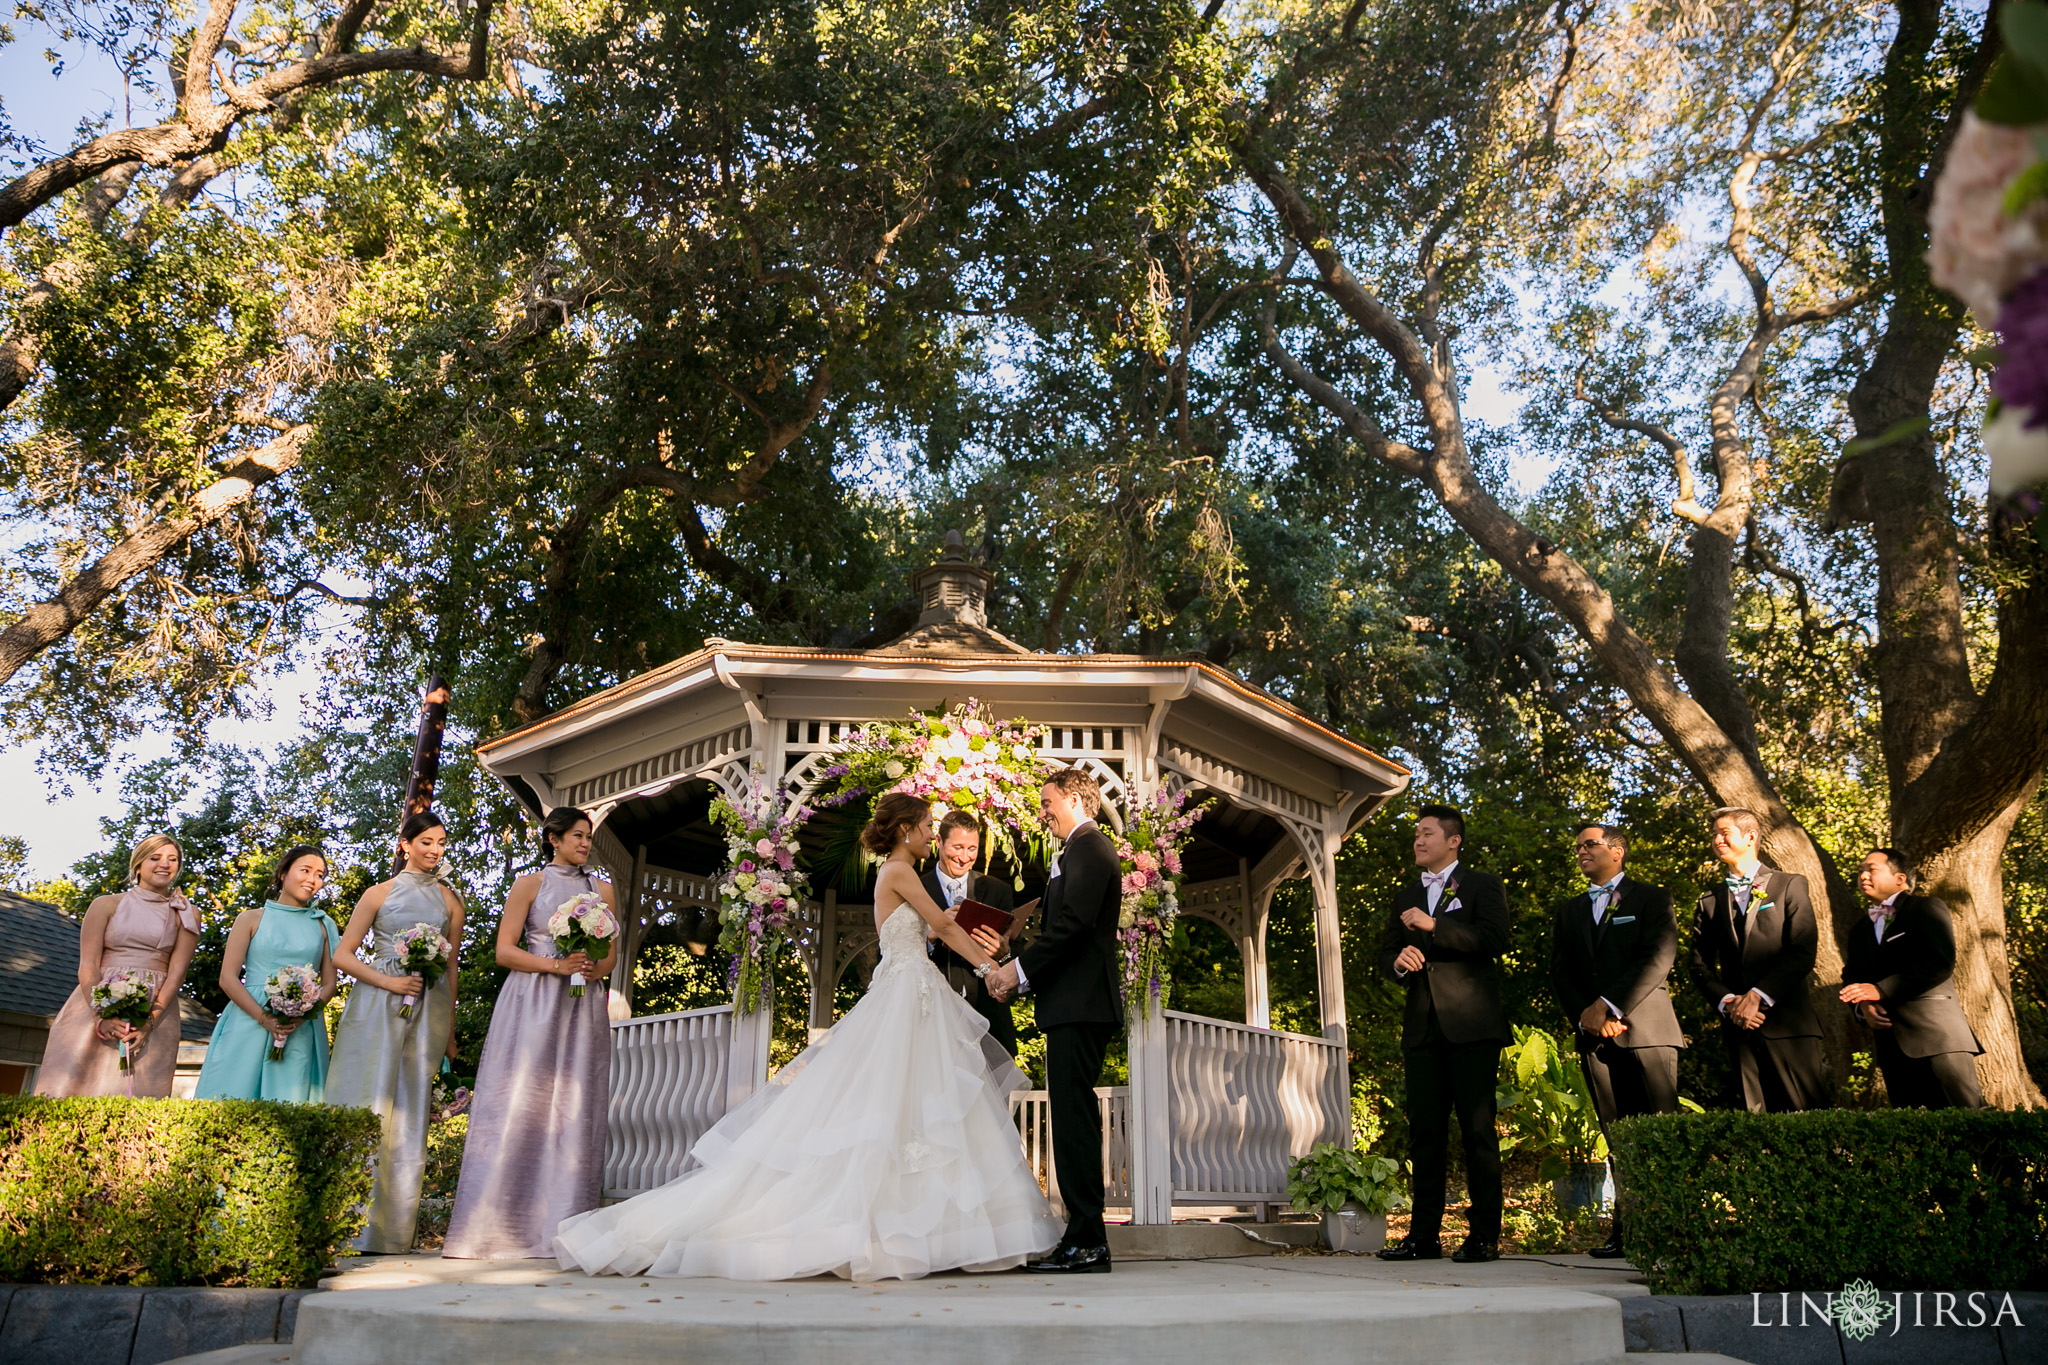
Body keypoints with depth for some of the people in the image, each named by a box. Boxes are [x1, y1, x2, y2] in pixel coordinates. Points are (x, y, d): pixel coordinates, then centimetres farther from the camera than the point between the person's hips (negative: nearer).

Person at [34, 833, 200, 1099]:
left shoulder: (186, 915, 10)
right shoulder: (106, 905, 9)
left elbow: (177, 971, 1)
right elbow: (87, 965, 0)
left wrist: (149, 1022, -14)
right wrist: (101, 1016, -15)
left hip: (156, 1013, 0)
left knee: (138, 1094, -9)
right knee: (71, 1088, -11)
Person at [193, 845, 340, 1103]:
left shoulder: (323, 925, 13)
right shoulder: (251, 919, 7)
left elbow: (329, 983, 10)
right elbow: (227, 978, 0)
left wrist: (303, 1015, -10)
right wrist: (264, 1018, -12)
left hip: (301, 1032, 1)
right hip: (248, 1025, -1)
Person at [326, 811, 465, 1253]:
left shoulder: (449, 900, 12)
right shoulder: (380, 893, 6)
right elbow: (343, 955, 3)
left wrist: (449, 1030, 13)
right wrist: (390, 981, -11)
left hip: (428, 1009, 2)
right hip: (378, 1008, -2)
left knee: (410, 1112, 1)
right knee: (369, 1104, -7)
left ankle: (393, 1229, 7)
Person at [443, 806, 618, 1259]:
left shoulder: (603, 890, 15)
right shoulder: (529, 885, 5)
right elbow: (504, 950, -1)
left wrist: (594, 969, -6)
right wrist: (557, 965, -13)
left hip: (583, 1008, 3)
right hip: (532, 1006, -3)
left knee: (575, 1109, -2)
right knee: (519, 1104, -7)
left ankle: (562, 1228, 1)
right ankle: (500, 1227, -1)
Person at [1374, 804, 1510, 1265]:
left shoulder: (1483, 885, 6)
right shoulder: (1406, 896, 22)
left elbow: (1494, 939, -11)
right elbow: (1386, 953, 19)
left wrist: (1434, 925, -15)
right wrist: (1399, 960, -4)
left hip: (1471, 1023, -5)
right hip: (1423, 1025, 5)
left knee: (1477, 1127, -4)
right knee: (1424, 1130, 5)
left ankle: (1484, 1235, 3)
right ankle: (1424, 1234, 9)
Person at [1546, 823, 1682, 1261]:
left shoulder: (1652, 898, 9)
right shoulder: (1567, 912, 22)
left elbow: (1659, 958, -6)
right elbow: (1559, 973, 15)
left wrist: (1611, 1007, -12)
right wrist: (1584, 1014, -3)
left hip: (1646, 1028, -4)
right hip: (1594, 1035, 4)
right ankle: (1628, 1230, 2)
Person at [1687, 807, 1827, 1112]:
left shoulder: (1790, 886, 5)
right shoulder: (1709, 901, 14)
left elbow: (1804, 952, -5)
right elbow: (1701, 965, 10)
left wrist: (1758, 995, -13)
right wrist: (1727, 1002, -8)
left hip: (1787, 1021, -3)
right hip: (1740, 1028, 3)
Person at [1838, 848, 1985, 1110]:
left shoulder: (1928, 908, 5)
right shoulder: (1859, 930, 24)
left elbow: (1941, 962, -10)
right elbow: (1850, 977, 17)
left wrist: (1881, 990, -16)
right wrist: (1862, 1005, -6)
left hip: (1937, 1033, -5)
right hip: (1891, 1042, 5)